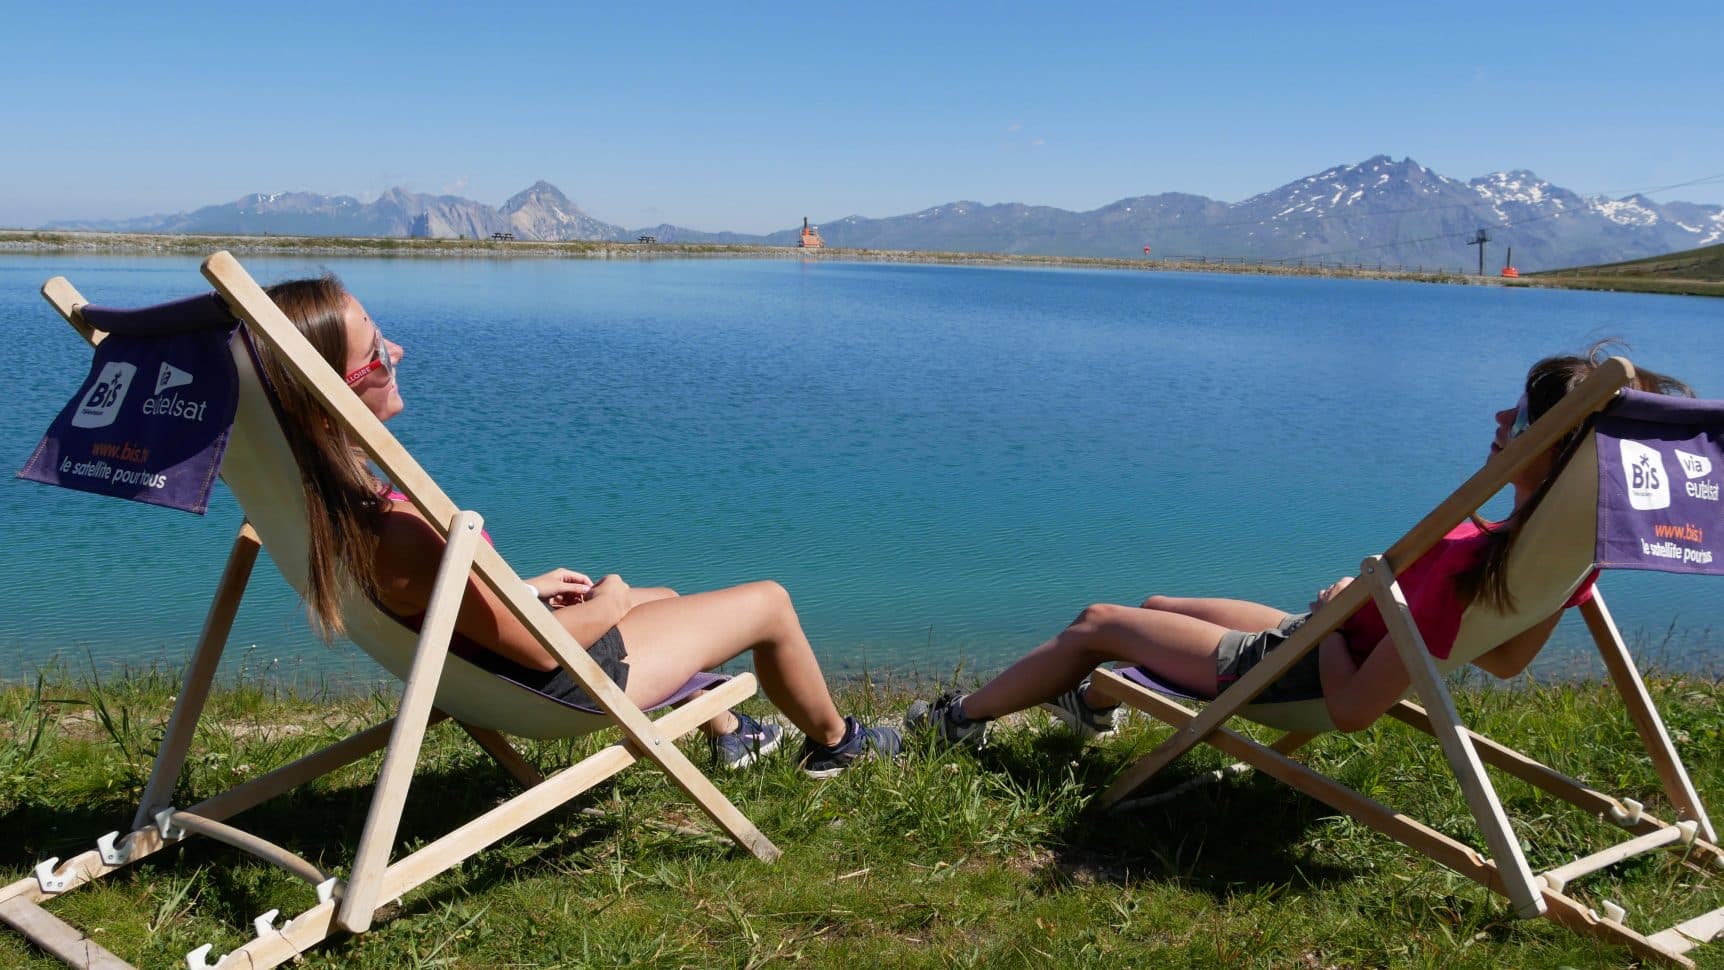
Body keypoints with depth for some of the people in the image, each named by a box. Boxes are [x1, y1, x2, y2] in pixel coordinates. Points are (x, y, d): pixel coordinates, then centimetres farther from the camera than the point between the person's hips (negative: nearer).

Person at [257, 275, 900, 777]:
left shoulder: (320, 498, -12)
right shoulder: (399, 533, -40)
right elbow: (540, 647, -28)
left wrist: (526, 589, 9)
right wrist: (608, 605, -8)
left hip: (477, 666, 9)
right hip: (565, 680, -9)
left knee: (666, 598, 33)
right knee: (770, 603, 7)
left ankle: (727, 734, 55)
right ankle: (834, 740, 35)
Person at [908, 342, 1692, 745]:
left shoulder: (1468, 561, -37)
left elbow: (1352, 710, -31)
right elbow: (1506, 661, 6)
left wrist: (1337, 606, -16)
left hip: (1298, 665, -8)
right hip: (1333, 645, 8)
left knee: (1097, 624, 8)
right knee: (1157, 604, 27)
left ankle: (959, 719, 29)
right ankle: (1093, 703, 54)